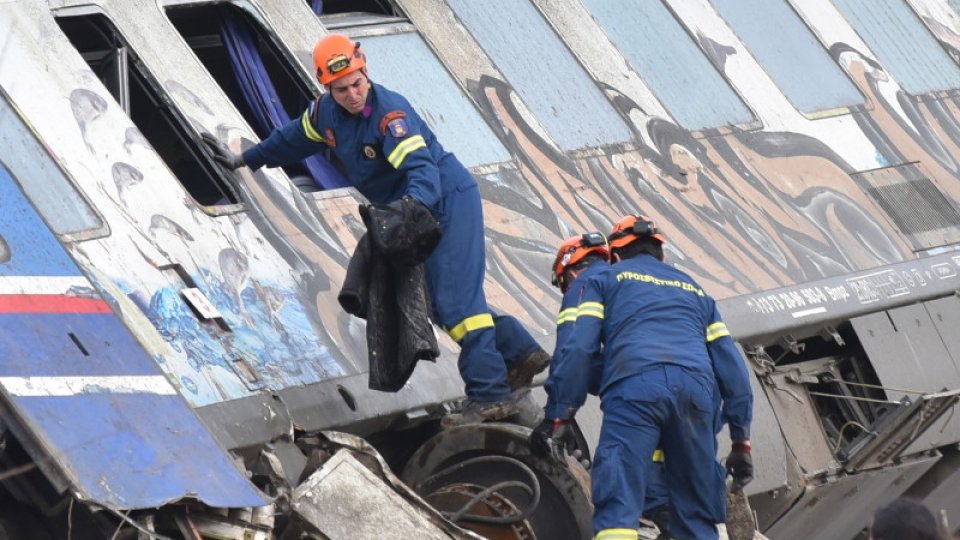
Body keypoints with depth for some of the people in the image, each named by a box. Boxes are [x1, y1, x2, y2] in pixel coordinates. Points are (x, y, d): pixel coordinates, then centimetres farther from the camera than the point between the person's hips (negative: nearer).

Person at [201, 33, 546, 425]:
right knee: (437, 300, 7)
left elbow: (420, 166, -38)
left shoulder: (390, 112, -25)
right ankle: (522, 353, 12)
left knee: (455, 298, -17)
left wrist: (416, 201, -58)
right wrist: (245, 160, 30)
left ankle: (489, 395, -20)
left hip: (447, 198, -9)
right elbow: (295, 139, 21)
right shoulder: (326, 113, -1)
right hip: (416, 212, 9)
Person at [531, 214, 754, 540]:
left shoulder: (605, 280, 25)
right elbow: (732, 368, 26)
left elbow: (578, 349, 8)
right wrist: (741, 441, 25)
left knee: (617, 511, -14)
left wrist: (560, 417, 9)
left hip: (635, 387, -3)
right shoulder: (693, 290, 35)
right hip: (697, 388, 3)